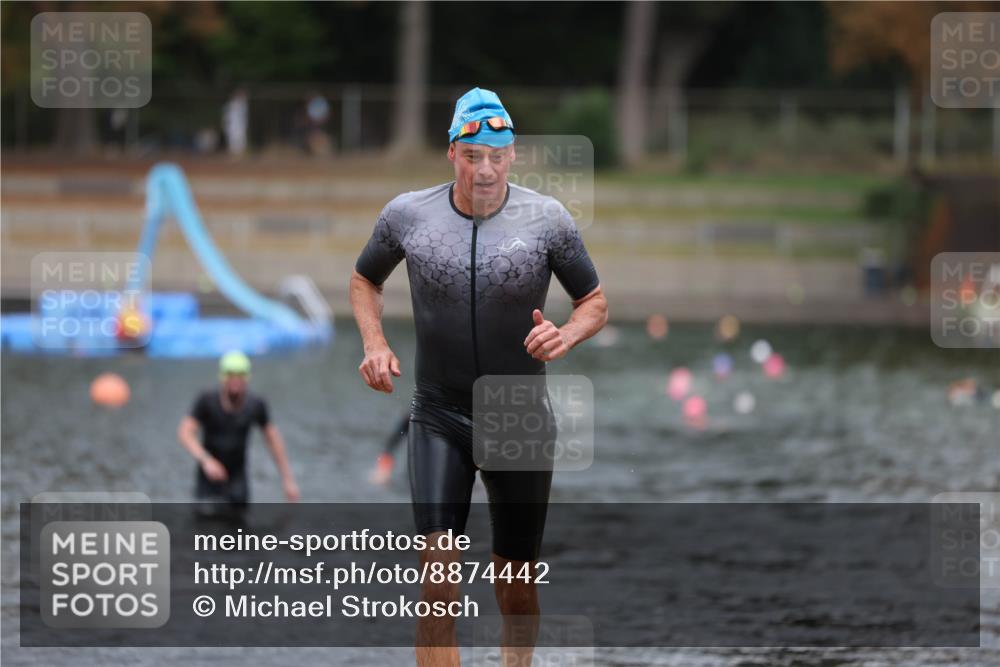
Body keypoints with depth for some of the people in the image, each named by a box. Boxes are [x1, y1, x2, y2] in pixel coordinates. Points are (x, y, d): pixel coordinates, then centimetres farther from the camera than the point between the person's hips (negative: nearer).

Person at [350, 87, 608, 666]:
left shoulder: (547, 219, -6)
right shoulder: (407, 215, -3)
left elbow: (596, 302, 5)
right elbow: (365, 280, 16)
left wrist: (566, 336, -18)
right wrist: (375, 344, -2)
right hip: (439, 417, -1)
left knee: (516, 587, 9)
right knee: (438, 571, -17)